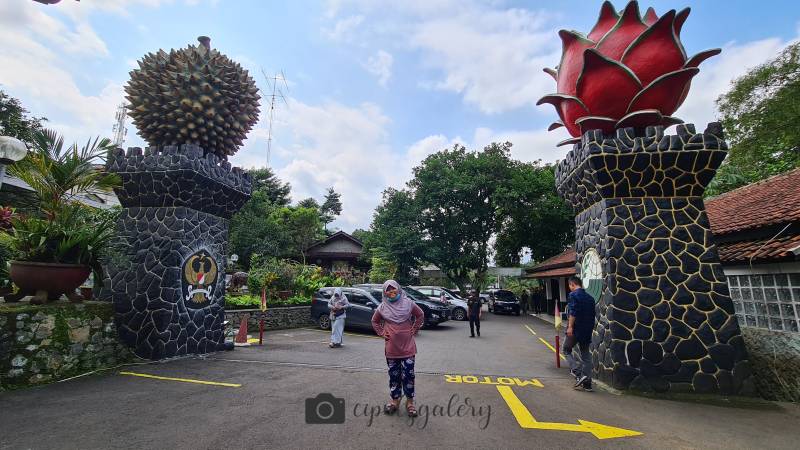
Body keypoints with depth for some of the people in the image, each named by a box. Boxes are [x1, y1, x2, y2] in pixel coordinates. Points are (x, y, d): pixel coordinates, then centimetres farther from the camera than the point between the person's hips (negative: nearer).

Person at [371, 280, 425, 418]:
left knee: (408, 375, 3)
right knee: (394, 376, 13)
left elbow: (420, 315, 8)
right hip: (391, 348, 1)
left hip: (408, 347, -1)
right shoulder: (382, 307, -3)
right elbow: (375, 321, 14)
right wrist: (382, 333, 3)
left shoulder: (408, 303, -6)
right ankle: (395, 400, 30)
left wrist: (414, 330, 3)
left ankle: (410, 402, 19)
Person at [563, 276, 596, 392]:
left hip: (575, 330, -7)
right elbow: (592, 315, 17)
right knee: (586, 355, 12)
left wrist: (570, 326, -20)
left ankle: (579, 373, -6)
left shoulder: (573, 295, -9)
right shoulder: (590, 298, 14)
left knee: (566, 351, 9)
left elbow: (573, 312, -21)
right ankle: (587, 383, 14)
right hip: (587, 331, 7)